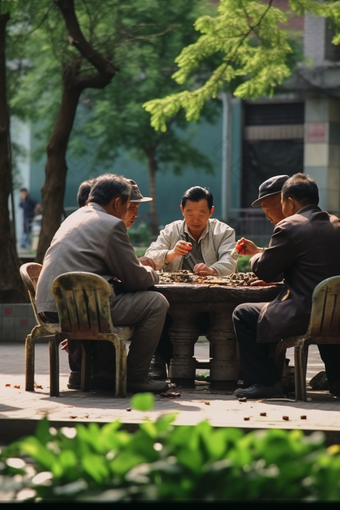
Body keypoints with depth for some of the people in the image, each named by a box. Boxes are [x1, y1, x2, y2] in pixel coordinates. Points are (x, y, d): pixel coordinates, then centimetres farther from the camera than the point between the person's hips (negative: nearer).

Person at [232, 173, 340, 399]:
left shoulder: (290, 226, -12)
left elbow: (264, 271, -4)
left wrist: (255, 258, 21)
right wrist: (261, 254, 29)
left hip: (304, 315, -8)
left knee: (243, 314, 9)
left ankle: (265, 382, 8)